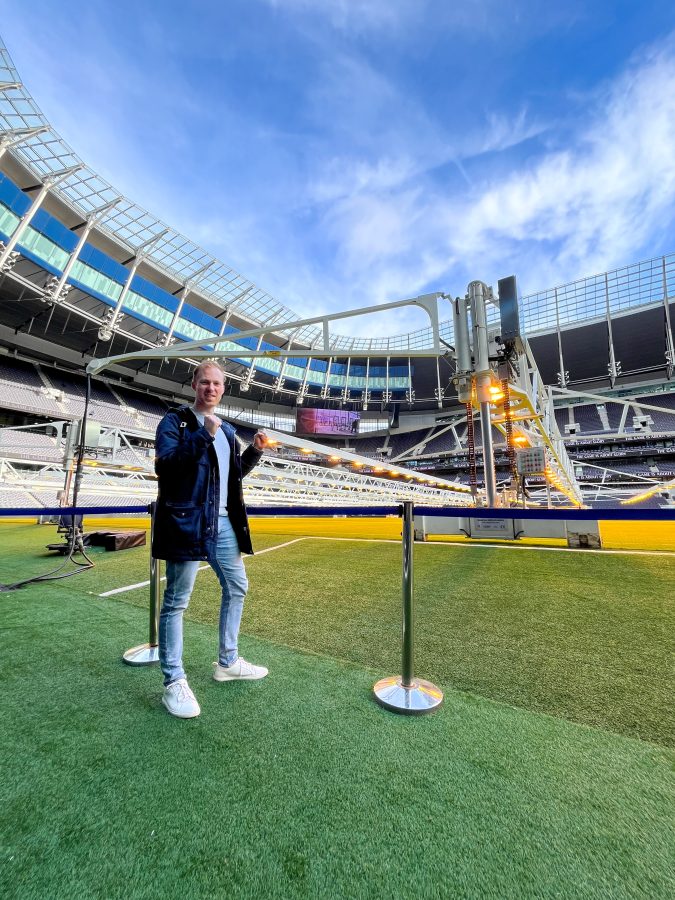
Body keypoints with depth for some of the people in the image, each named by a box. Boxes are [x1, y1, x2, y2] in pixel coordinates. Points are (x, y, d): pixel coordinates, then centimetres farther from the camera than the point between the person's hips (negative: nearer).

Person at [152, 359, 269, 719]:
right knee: (176, 602, 4)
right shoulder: (175, 421, -3)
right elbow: (164, 464, -17)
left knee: (237, 588, 15)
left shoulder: (226, 430, 16)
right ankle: (174, 682, 21)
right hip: (186, 522, -7)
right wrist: (203, 435, -23)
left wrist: (254, 450, 4)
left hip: (222, 522, 7)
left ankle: (227, 662, 33)